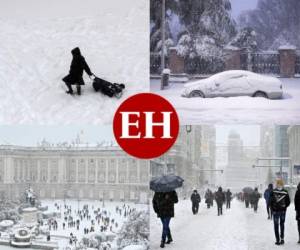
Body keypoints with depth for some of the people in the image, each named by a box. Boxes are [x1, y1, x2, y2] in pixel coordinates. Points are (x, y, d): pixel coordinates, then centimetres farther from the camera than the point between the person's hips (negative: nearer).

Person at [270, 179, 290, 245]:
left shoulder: (273, 192, -11)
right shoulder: (285, 192, -6)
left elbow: (271, 201, -11)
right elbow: (288, 202, -3)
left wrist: (272, 208, 4)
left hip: (275, 210, -2)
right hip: (283, 211, 2)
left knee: (276, 225, 6)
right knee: (282, 224, 17)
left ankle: (278, 240, 2)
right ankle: (282, 239, 16)